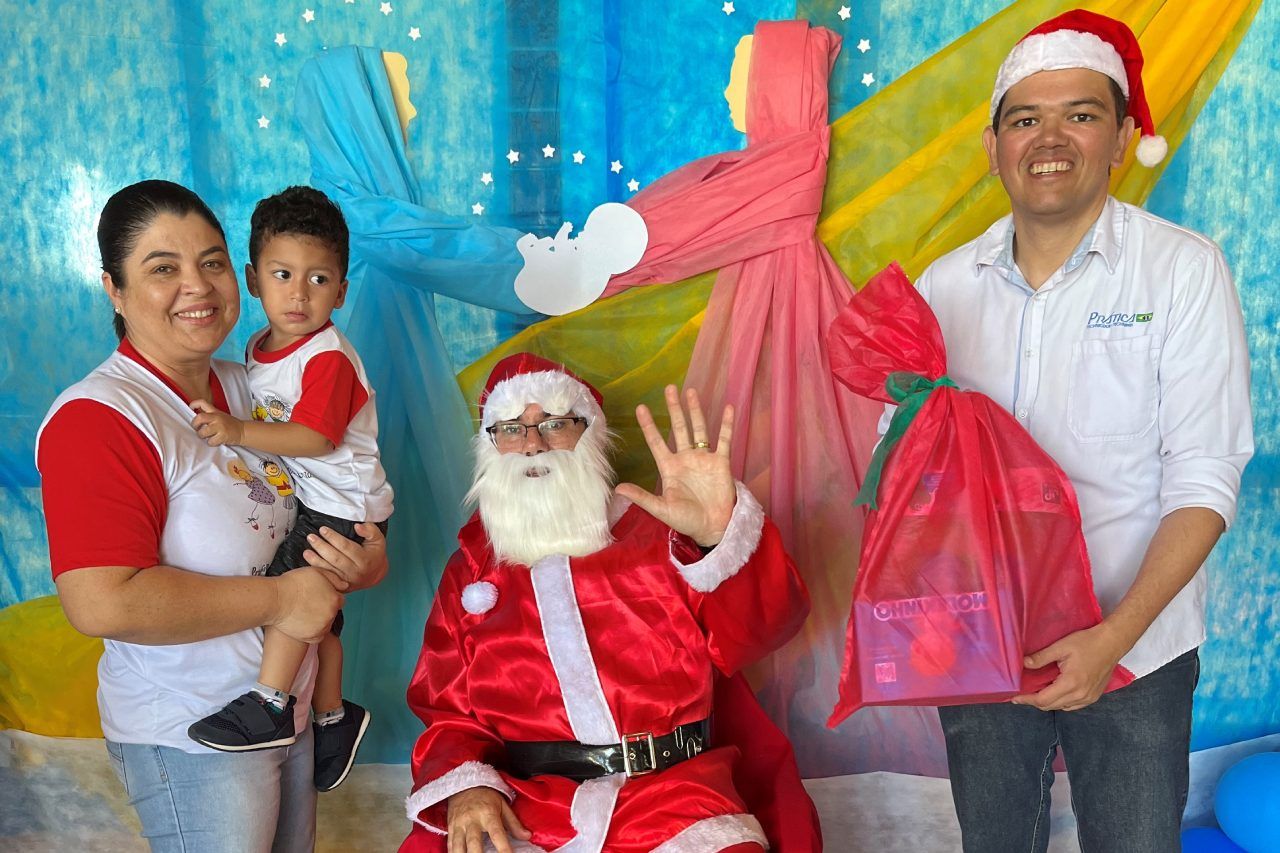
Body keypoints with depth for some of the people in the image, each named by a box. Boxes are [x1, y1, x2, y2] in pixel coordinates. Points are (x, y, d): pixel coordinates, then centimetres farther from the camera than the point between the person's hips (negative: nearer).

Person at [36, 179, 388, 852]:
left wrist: (365, 559, -7)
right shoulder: (98, 418, -21)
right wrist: (278, 600, -23)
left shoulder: (245, 386, 3)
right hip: (190, 740, -7)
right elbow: (102, 603, -32)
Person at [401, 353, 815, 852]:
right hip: (521, 804, 1)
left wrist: (718, 534, -26)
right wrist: (464, 784, -11)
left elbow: (759, 630, -7)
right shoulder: (471, 569, 13)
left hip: (672, 793, 0)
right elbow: (446, 709, 11)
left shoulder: (656, 534, 7)